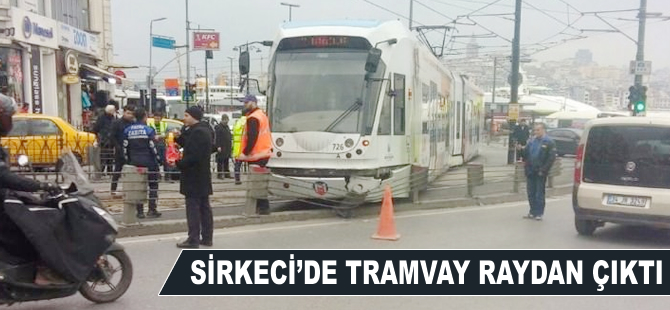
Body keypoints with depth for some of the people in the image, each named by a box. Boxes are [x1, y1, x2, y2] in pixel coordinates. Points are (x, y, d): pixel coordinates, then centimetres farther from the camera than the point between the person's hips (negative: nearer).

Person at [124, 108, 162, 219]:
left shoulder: (127, 131, 4)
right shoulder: (149, 130, -8)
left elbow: (125, 148, 5)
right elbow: (153, 147, -11)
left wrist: (128, 161, 13)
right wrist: (158, 159, -1)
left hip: (134, 163, 4)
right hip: (149, 162, -3)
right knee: (153, 185, 8)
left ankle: (140, 211, 8)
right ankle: (152, 209, 4)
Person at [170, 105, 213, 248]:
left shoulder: (197, 132, -19)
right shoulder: (204, 129, 13)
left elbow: (193, 156, -25)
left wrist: (178, 163, -13)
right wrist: (180, 138, 7)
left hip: (194, 176, -10)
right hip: (203, 176, 10)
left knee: (193, 207, -4)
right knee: (204, 206, 13)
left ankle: (193, 239, 1)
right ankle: (207, 237, 20)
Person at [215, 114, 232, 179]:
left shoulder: (227, 127, 18)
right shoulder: (218, 127, -7)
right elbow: (217, 138, -14)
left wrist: (230, 146, 19)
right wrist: (218, 146, -20)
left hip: (227, 147, 8)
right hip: (221, 147, -8)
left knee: (227, 161, 10)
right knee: (220, 161, -5)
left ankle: (227, 173, 15)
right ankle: (219, 174, -2)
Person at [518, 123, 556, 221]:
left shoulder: (549, 142, -7)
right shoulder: (532, 141, 11)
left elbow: (551, 158, -11)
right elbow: (526, 154, 13)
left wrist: (543, 170, -16)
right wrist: (521, 149, -8)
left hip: (540, 173, -6)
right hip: (530, 172, 6)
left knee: (539, 194, 2)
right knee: (531, 193, 11)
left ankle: (539, 213, 10)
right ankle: (532, 212, 21)